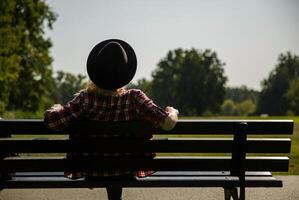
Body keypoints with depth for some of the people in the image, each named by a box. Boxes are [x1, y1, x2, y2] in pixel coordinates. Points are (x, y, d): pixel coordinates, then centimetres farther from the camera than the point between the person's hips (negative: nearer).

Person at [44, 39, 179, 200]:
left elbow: (51, 121, -24)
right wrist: (172, 112, -2)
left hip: (91, 171, 0)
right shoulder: (134, 98, -22)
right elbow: (168, 123, -25)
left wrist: (56, 108, -1)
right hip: (125, 171, 0)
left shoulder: (86, 99, -21)